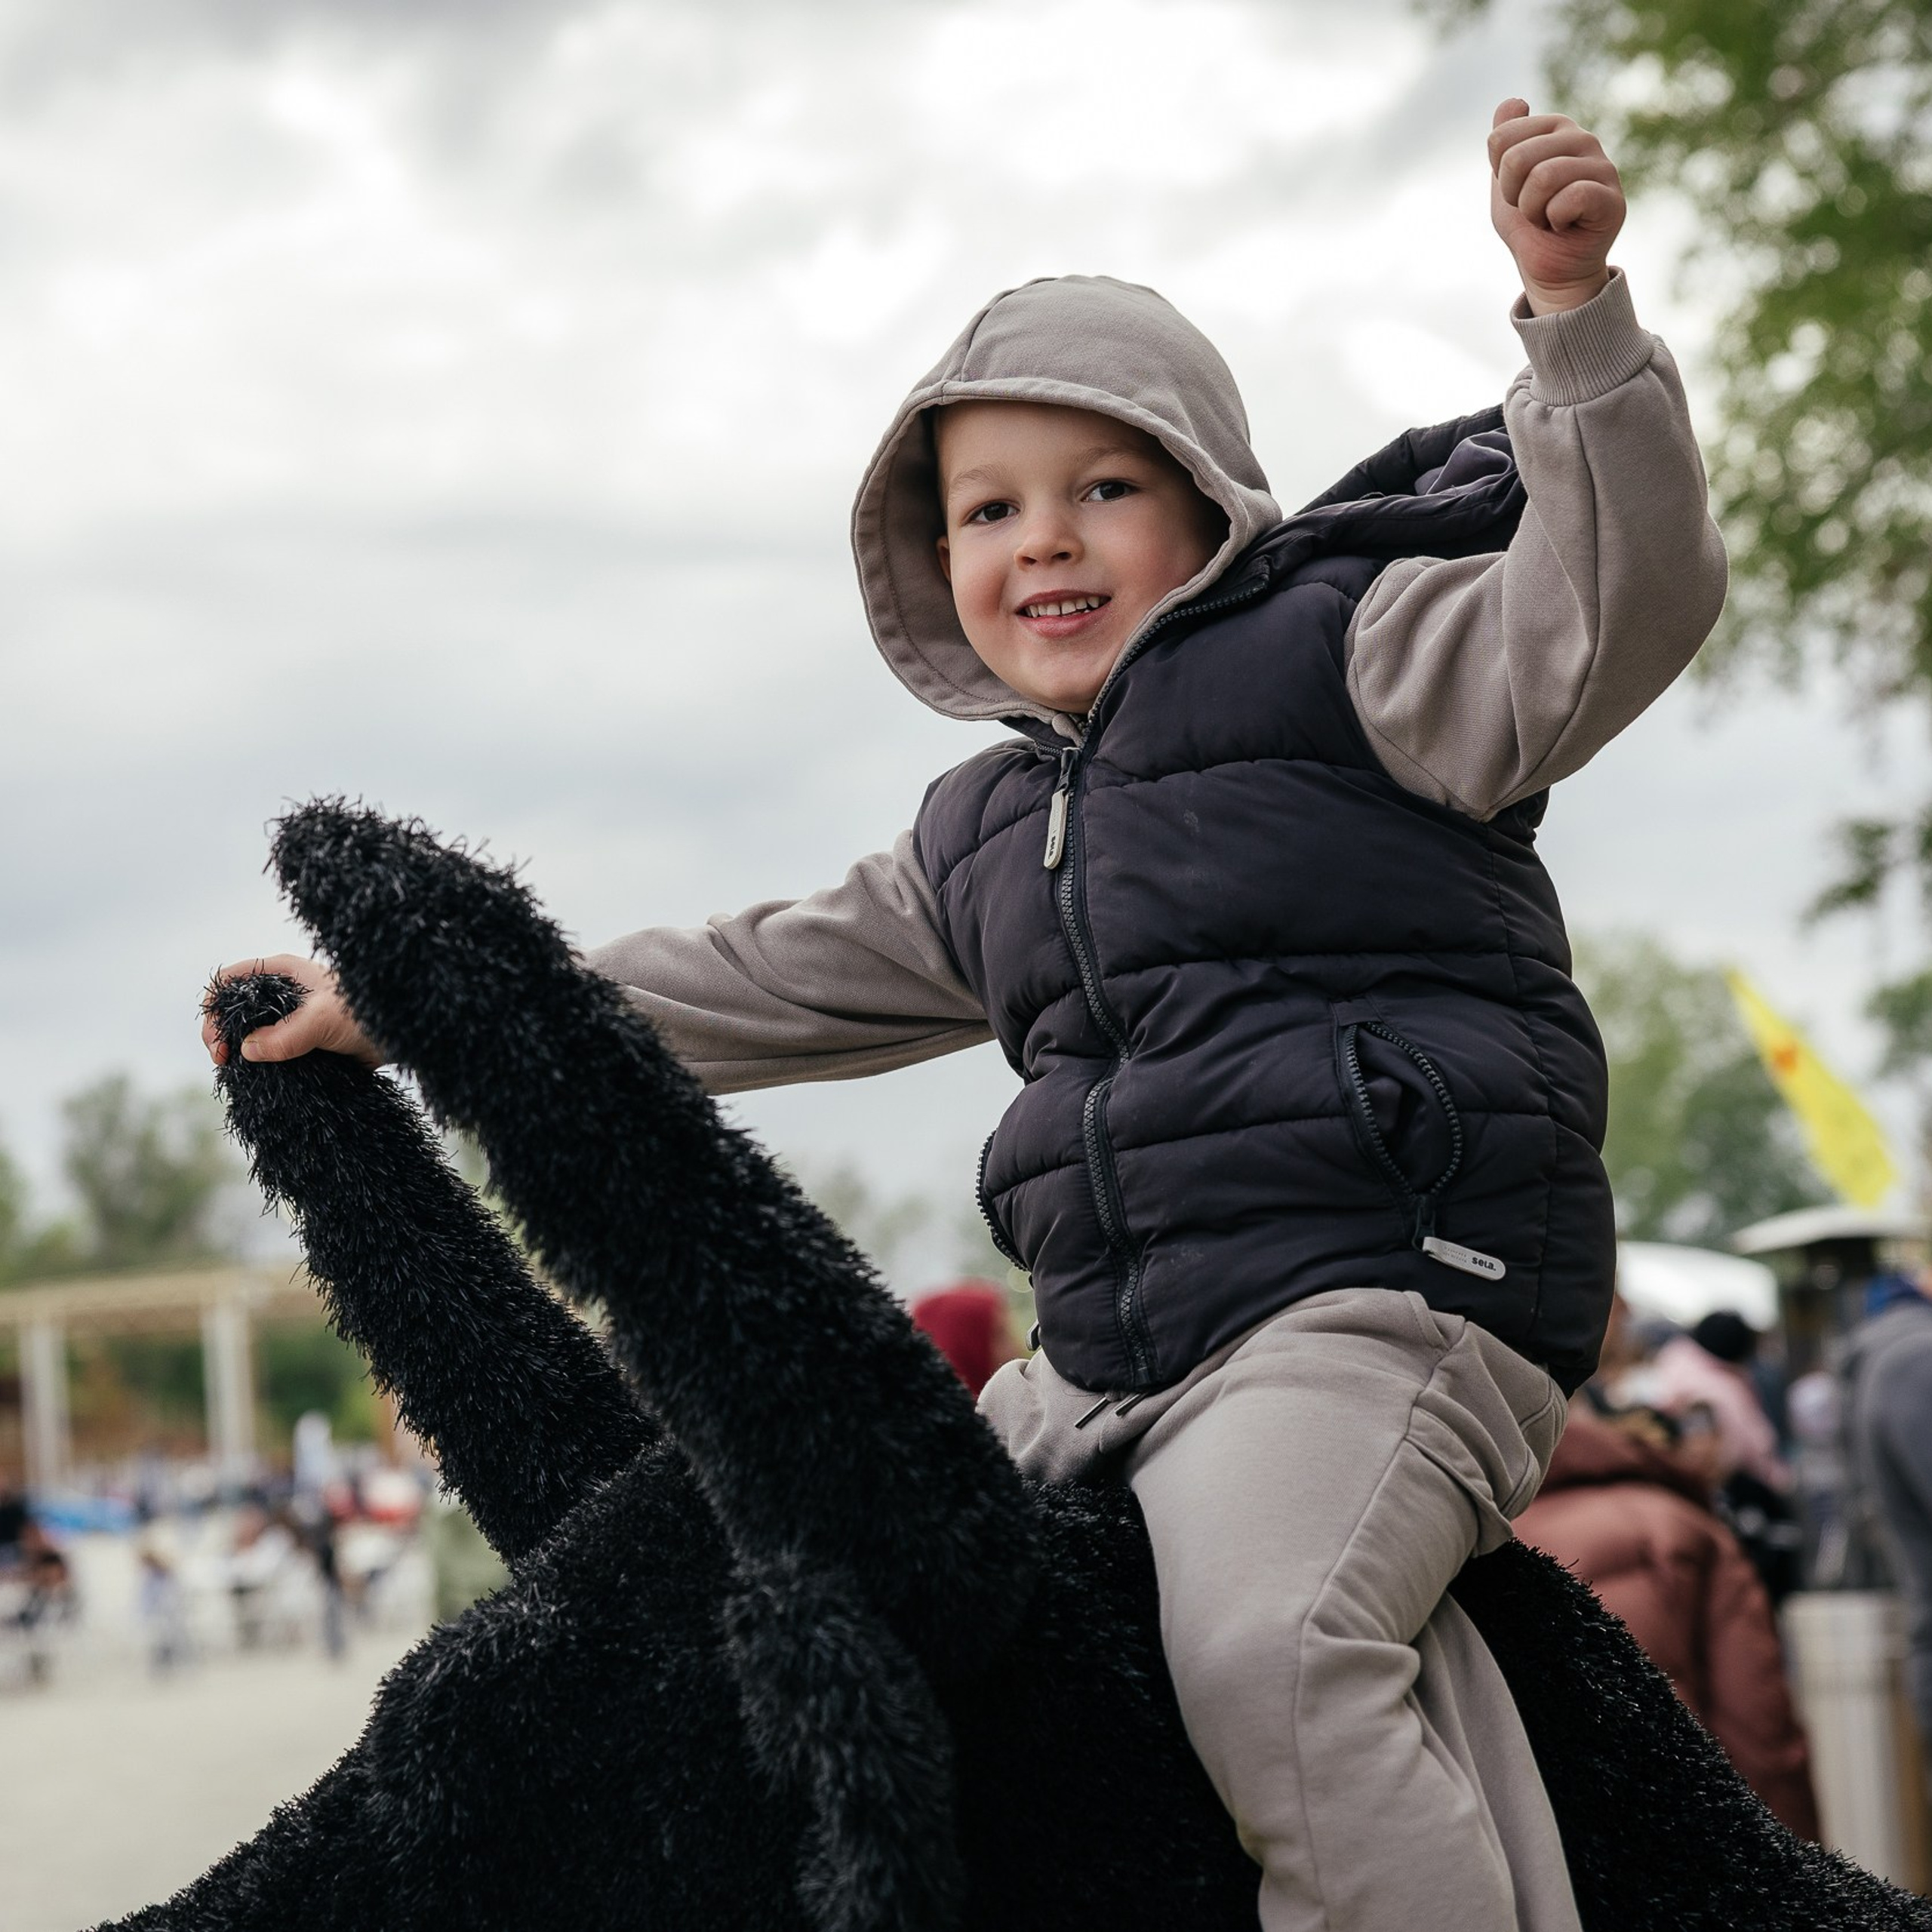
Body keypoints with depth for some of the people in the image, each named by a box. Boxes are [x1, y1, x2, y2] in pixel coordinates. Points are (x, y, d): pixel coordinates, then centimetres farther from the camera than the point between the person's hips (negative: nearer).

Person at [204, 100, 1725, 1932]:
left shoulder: (1344, 654, 0)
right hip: (1103, 1358, 9)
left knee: (1263, 1659, -32)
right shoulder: (979, 840, 21)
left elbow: (1614, 602, -13)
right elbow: (779, 979, 28)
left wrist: (1576, 308, -27)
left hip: (1377, 1299, -9)